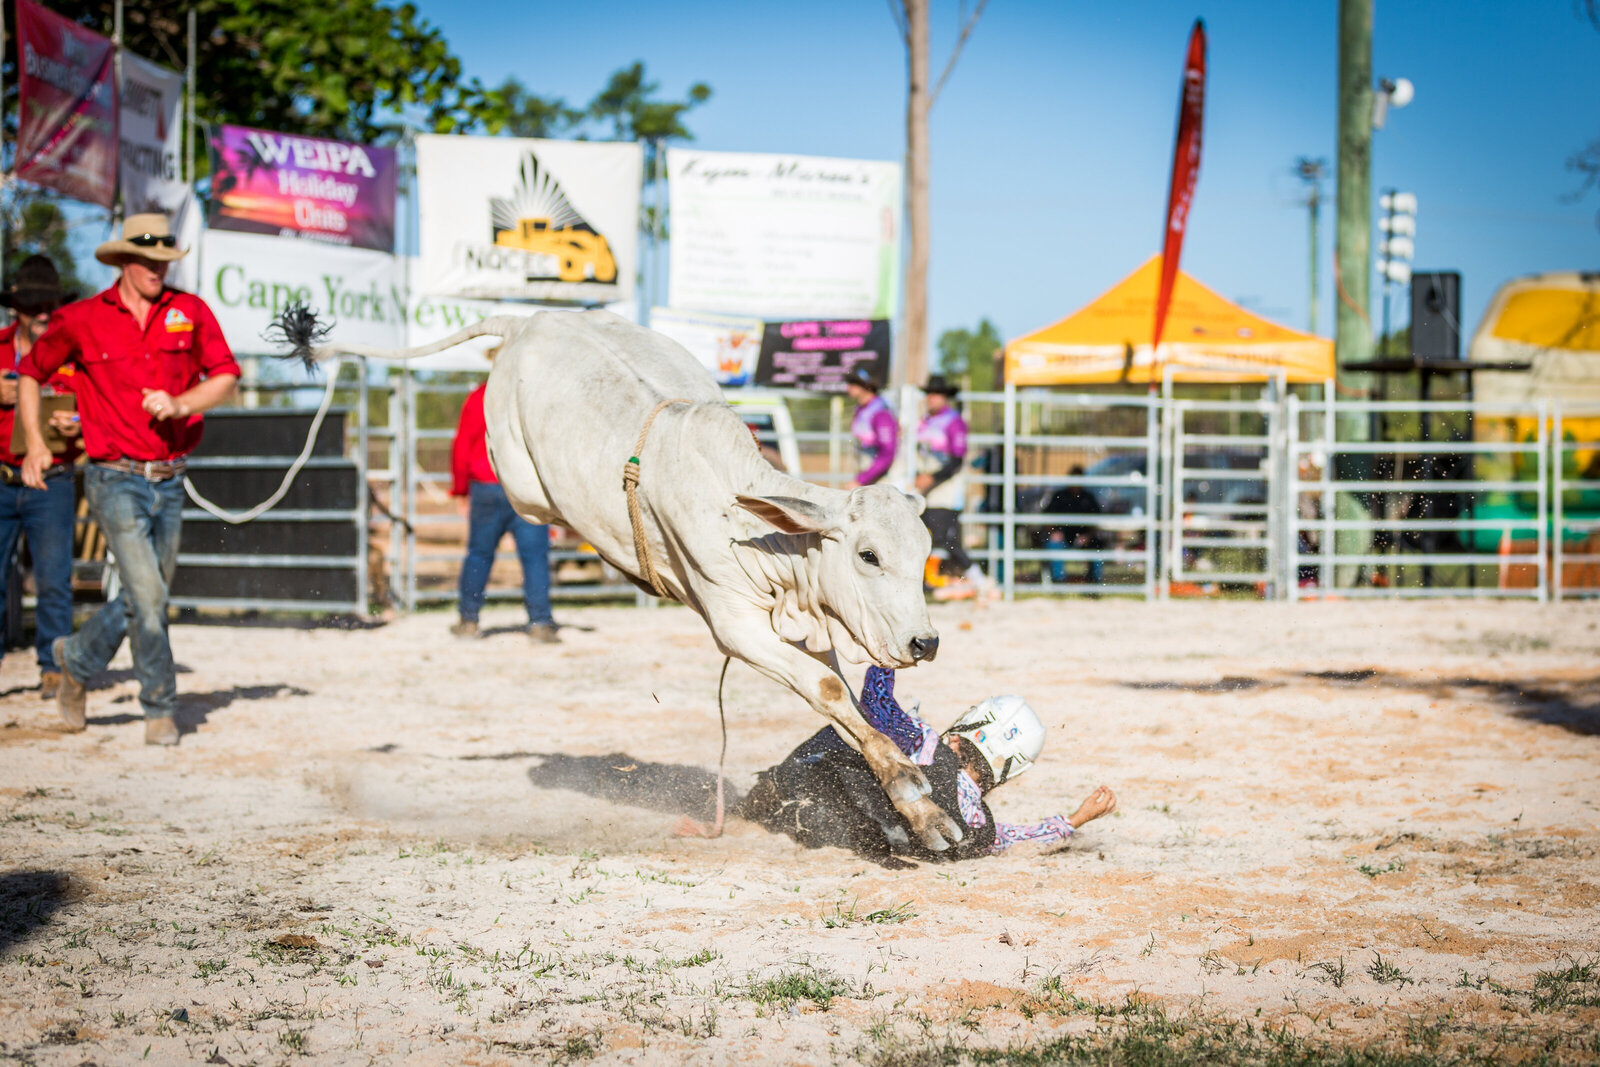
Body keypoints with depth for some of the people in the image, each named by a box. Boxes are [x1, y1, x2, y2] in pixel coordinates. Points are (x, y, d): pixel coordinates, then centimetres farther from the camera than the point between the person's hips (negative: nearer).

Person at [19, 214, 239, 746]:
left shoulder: (189, 311, 3)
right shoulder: (81, 321, -2)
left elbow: (225, 378, 0)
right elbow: (31, 373, 11)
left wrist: (180, 404, -18)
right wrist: (34, 441, -1)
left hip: (170, 482, 4)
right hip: (116, 481, -4)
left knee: (146, 598, 12)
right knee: (147, 594, -13)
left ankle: (78, 658, 37)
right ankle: (160, 709, 1)